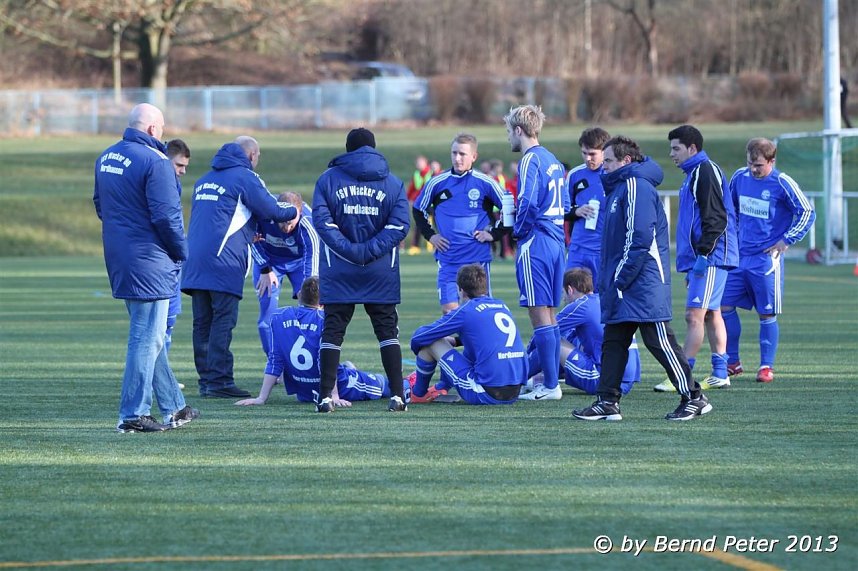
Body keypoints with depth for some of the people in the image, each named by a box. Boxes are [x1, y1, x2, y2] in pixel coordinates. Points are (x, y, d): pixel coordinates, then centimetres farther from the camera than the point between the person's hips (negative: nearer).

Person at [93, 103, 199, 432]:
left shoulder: (106, 158, 10)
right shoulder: (154, 161, -17)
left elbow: (100, 205, 20)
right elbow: (166, 216, -20)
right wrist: (181, 254, -5)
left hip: (117, 257, 9)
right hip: (149, 262, -9)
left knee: (149, 335, 17)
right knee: (146, 337, -3)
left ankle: (173, 408, 26)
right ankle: (133, 414, -3)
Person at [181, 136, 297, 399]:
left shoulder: (204, 180, 23)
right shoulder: (245, 177, -1)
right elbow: (270, 210, -4)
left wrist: (246, 235, 31)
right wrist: (293, 210, 16)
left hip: (195, 261, 7)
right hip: (223, 260, -7)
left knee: (203, 323, 8)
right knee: (223, 320, -7)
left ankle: (206, 379, 9)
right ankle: (219, 380, -11)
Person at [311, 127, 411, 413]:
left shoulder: (328, 179, 2)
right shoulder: (393, 183, 5)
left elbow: (322, 221, -9)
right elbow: (399, 224, -7)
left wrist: (350, 250, -12)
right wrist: (371, 250, -11)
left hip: (338, 272, -1)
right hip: (382, 272, 1)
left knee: (332, 331, 5)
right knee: (387, 330, 7)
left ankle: (326, 396, -1)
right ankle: (397, 395, 1)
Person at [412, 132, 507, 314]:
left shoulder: (486, 183, -3)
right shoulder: (437, 183, 3)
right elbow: (418, 210, 18)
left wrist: (494, 234, -2)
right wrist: (430, 235, 7)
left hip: (479, 258, -1)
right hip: (448, 261, 1)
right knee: (449, 310, -5)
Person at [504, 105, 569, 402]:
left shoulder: (530, 160, -12)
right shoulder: (553, 160, 16)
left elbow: (528, 203, -20)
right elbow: (564, 205, 20)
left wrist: (519, 230, -5)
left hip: (535, 244, -9)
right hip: (557, 242, 9)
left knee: (540, 315, -7)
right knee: (549, 314, 13)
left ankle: (550, 386, -9)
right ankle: (551, 380, 16)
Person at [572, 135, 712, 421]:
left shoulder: (636, 186, -13)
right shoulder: (619, 186, 19)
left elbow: (640, 238, -21)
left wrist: (620, 280, -20)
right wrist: (607, 282, 14)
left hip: (644, 283, -10)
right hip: (621, 283, 10)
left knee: (660, 342, -6)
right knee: (613, 342, 7)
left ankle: (694, 398, 0)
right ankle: (607, 402, 9)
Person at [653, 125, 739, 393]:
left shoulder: (706, 171, -12)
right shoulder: (694, 173, 20)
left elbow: (715, 218, -20)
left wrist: (703, 252, -23)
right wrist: (691, 262, 24)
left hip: (711, 258, -11)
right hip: (700, 259, 11)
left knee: (695, 314, -11)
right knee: (711, 314, 11)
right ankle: (720, 374, 14)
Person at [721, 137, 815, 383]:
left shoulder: (783, 184, -11)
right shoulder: (740, 177, 5)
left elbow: (807, 213, -7)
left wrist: (786, 241, -11)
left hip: (766, 259, -5)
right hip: (738, 256, 5)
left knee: (767, 314, -1)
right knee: (724, 306, 3)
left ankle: (767, 366, 9)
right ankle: (732, 362, 15)